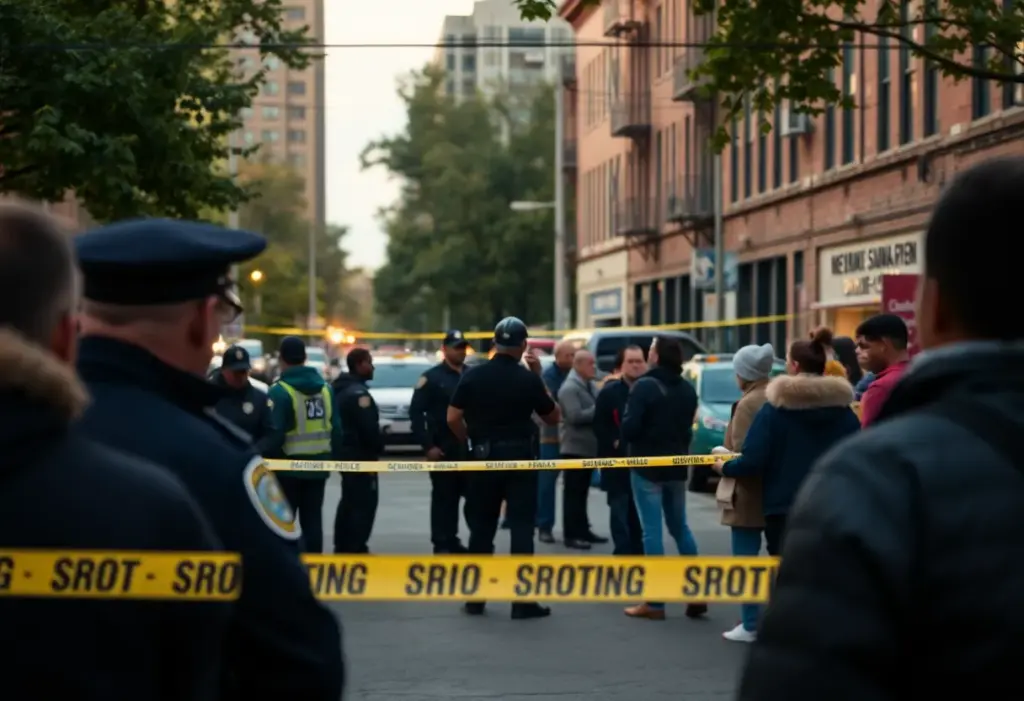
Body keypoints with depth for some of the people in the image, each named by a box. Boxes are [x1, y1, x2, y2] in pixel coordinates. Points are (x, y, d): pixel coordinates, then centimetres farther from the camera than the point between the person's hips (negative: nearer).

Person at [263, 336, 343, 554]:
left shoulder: (279, 391, -14)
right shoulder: (325, 388, 5)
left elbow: (274, 435, -18)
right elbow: (336, 429, 6)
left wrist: (268, 460, -5)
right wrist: (330, 456, 15)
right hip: (318, 465, 5)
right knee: (313, 520, 11)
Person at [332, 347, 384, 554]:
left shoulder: (340, 389, 13)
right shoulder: (358, 393, -19)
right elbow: (369, 428, -22)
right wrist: (379, 447, -6)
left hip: (345, 453, 11)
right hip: (360, 455, -11)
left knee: (349, 501, 16)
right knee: (364, 503, -8)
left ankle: (343, 547, 20)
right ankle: (357, 549, -10)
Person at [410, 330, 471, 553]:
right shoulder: (431, 378, -4)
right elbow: (416, 413, -8)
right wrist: (428, 446, -13)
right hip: (444, 449, -5)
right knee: (444, 498, 0)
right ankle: (442, 544, 6)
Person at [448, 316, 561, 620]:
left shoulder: (473, 376, -2)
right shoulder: (528, 379, -7)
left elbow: (453, 418, -4)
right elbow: (553, 418, 6)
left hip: (484, 457, 2)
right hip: (519, 457, -2)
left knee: (481, 528, 10)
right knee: (521, 527, 0)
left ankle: (475, 597, 14)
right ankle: (522, 600, -3)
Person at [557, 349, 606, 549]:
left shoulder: (591, 385, 12)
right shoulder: (569, 388, -15)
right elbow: (575, 416, -25)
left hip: (589, 446, 9)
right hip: (575, 447, -9)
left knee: (582, 491, 15)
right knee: (573, 492, -5)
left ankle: (583, 530, 22)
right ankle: (571, 534, -2)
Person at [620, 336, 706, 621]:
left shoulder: (644, 386, -16)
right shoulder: (688, 390, 6)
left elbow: (629, 427, -18)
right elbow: (688, 427, 11)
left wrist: (625, 442, 3)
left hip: (647, 465, -7)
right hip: (677, 465, 7)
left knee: (652, 530, -4)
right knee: (680, 527, 16)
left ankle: (655, 602, -3)